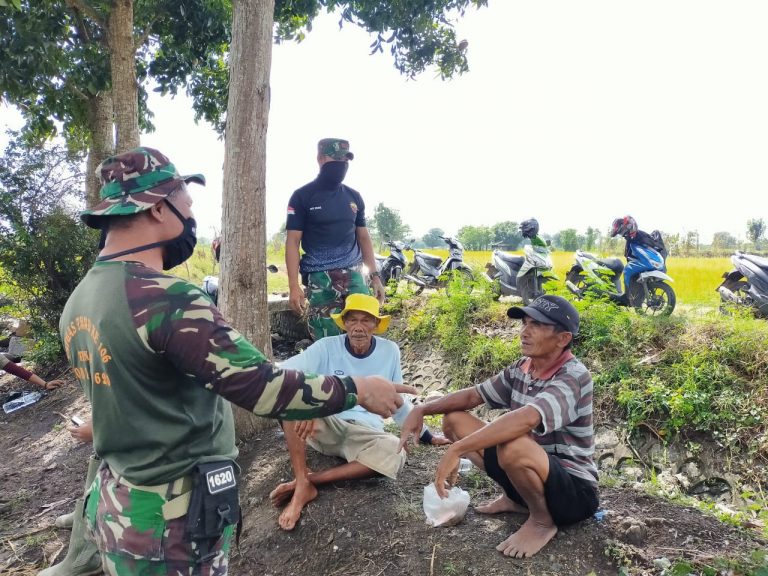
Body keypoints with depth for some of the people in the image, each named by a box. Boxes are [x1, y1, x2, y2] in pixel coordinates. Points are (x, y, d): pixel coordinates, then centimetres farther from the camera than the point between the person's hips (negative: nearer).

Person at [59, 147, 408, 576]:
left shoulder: (78, 301, 2)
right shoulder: (165, 299, -27)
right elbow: (264, 388, -30)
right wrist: (357, 389, -17)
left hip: (117, 505, 8)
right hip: (172, 516, -8)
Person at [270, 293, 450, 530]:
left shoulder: (389, 351, 1)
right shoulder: (327, 347, -7)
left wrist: (426, 436, 17)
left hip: (365, 433, 1)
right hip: (325, 428, -1)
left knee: (395, 454, -33)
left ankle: (307, 480, -23)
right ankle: (302, 486, -27)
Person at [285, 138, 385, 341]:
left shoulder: (353, 197, 12)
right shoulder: (302, 197, -1)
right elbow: (292, 242, -5)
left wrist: (375, 275, 8)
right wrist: (294, 286, -13)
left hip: (353, 275, 4)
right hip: (319, 279, -4)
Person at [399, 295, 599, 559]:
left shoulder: (574, 376, -24)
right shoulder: (521, 369, -1)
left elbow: (526, 419, -41)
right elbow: (473, 395, 7)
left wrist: (457, 450, -42)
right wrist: (422, 409, -8)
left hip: (574, 490, -7)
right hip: (534, 472, 7)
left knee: (512, 446, -39)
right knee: (454, 419, 2)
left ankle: (542, 520, -7)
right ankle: (517, 498, 11)